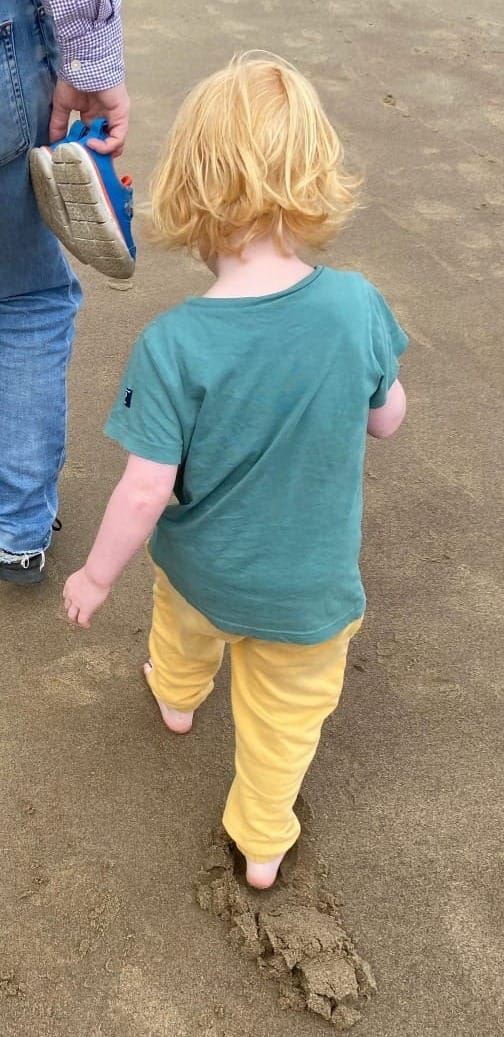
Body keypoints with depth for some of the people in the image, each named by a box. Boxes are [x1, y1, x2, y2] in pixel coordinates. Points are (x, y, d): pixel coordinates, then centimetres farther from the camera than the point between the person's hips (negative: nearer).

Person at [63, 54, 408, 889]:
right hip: (310, 586, 0)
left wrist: (96, 576, -6)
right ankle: (263, 846, 46)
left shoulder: (173, 344, -29)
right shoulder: (359, 306, -22)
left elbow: (146, 490, -23)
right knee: (285, 718, 24)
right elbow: (387, 419, -6)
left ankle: (176, 697, 69)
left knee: (188, 628, 36)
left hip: (200, 569, 0)